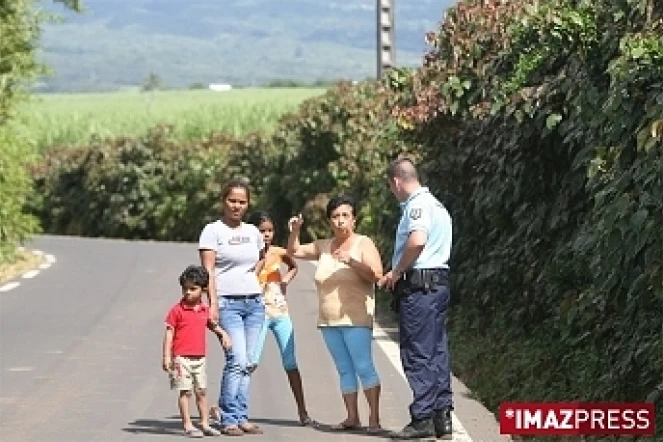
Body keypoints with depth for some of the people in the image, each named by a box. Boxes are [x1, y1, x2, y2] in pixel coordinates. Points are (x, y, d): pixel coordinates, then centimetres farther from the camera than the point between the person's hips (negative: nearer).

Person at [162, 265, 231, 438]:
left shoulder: (205, 310, 8)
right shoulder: (177, 310, -8)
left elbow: (212, 325, 28)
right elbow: (169, 333, -8)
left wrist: (223, 334, 9)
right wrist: (167, 357, -13)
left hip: (199, 358, 6)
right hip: (182, 357, -6)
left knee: (201, 391, 10)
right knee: (185, 392, -2)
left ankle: (205, 424, 17)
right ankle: (187, 425, 2)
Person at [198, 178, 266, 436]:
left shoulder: (252, 231, 15)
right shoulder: (213, 230, -1)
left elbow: (261, 258, 34)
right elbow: (208, 270, -7)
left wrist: (253, 272, 15)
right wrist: (213, 303, -16)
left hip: (254, 302, 6)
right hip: (228, 303, -5)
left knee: (248, 363, 2)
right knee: (237, 361, -15)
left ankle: (241, 417, 6)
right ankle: (228, 419, -9)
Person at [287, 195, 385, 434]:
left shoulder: (363, 244, -2)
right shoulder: (324, 246, 13)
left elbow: (377, 275, -13)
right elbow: (294, 251, 21)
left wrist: (353, 262, -24)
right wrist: (294, 231, 4)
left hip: (355, 319, -6)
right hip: (329, 321, 6)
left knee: (364, 367, -12)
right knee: (344, 370, 7)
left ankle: (374, 419, -15)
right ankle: (352, 417, 9)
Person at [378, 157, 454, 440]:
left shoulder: (417, 204, -12)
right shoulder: (436, 205, 20)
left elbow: (417, 240, -29)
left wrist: (396, 272, -15)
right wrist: (398, 274, 20)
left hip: (418, 287, -10)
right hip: (438, 283, 10)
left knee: (417, 354, -6)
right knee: (436, 352, 10)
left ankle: (423, 419, -6)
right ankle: (442, 416, 12)